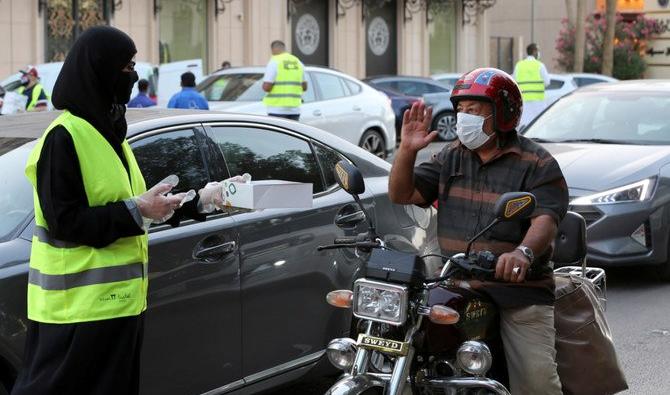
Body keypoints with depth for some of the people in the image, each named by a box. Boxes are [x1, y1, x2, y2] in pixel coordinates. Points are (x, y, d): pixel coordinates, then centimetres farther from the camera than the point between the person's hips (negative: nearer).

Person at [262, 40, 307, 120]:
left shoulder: (273, 62, -7)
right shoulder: (298, 63, 11)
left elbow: (266, 87, -13)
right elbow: (304, 87, 15)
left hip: (277, 109, -6)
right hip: (294, 109, 6)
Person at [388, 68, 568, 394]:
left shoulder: (537, 164, -1)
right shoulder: (450, 158, 15)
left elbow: (546, 219, -15)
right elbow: (402, 195, 12)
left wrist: (524, 252, -37)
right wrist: (407, 150, -5)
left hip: (518, 291, -4)